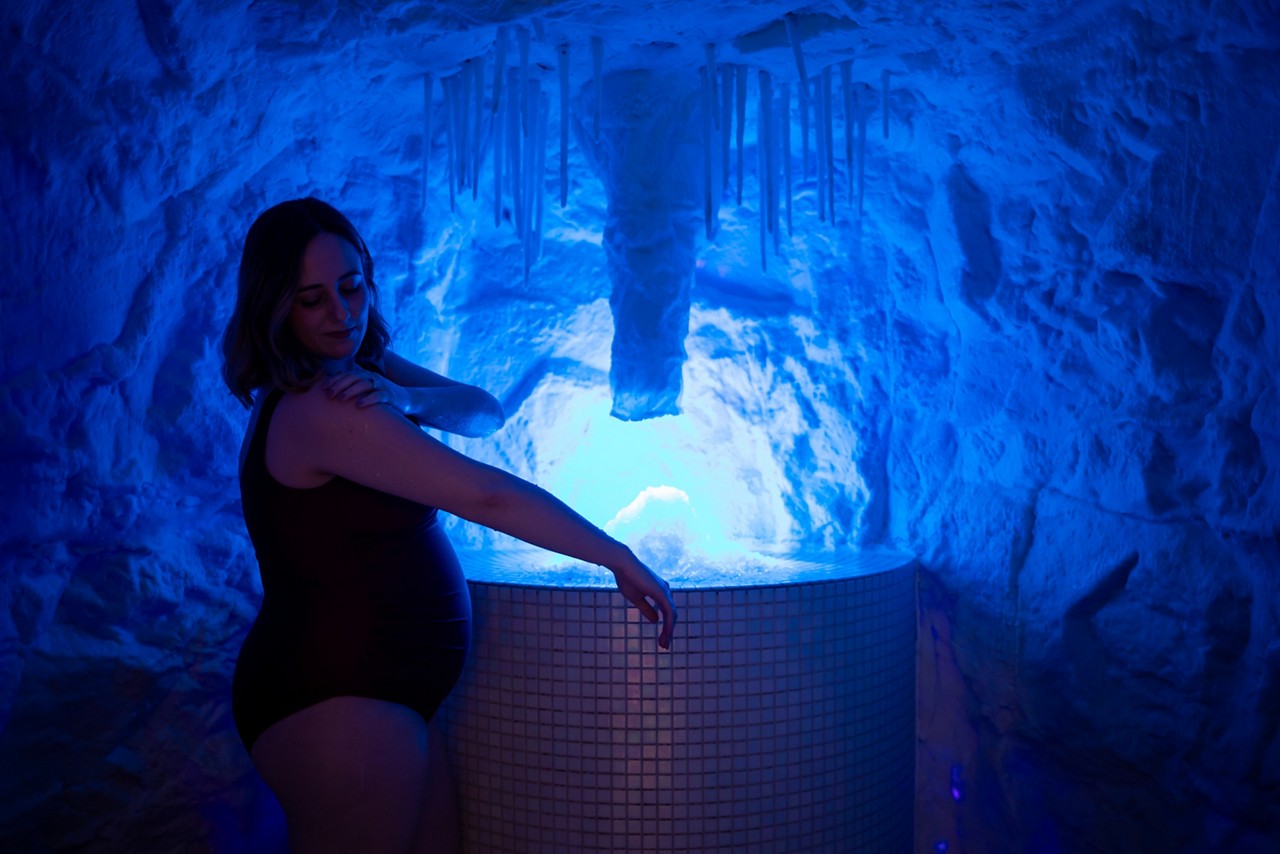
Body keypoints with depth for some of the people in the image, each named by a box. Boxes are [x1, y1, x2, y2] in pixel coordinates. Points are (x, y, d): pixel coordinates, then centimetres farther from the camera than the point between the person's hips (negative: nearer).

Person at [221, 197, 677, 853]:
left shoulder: (361, 367, 10)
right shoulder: (321, 410, -20)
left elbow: (485, 413, 5)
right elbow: (488, 496, -22)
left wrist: (404, 397, -16)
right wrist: (621, 560, -17)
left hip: (378, 695, 9)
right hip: (336, 703, -9)